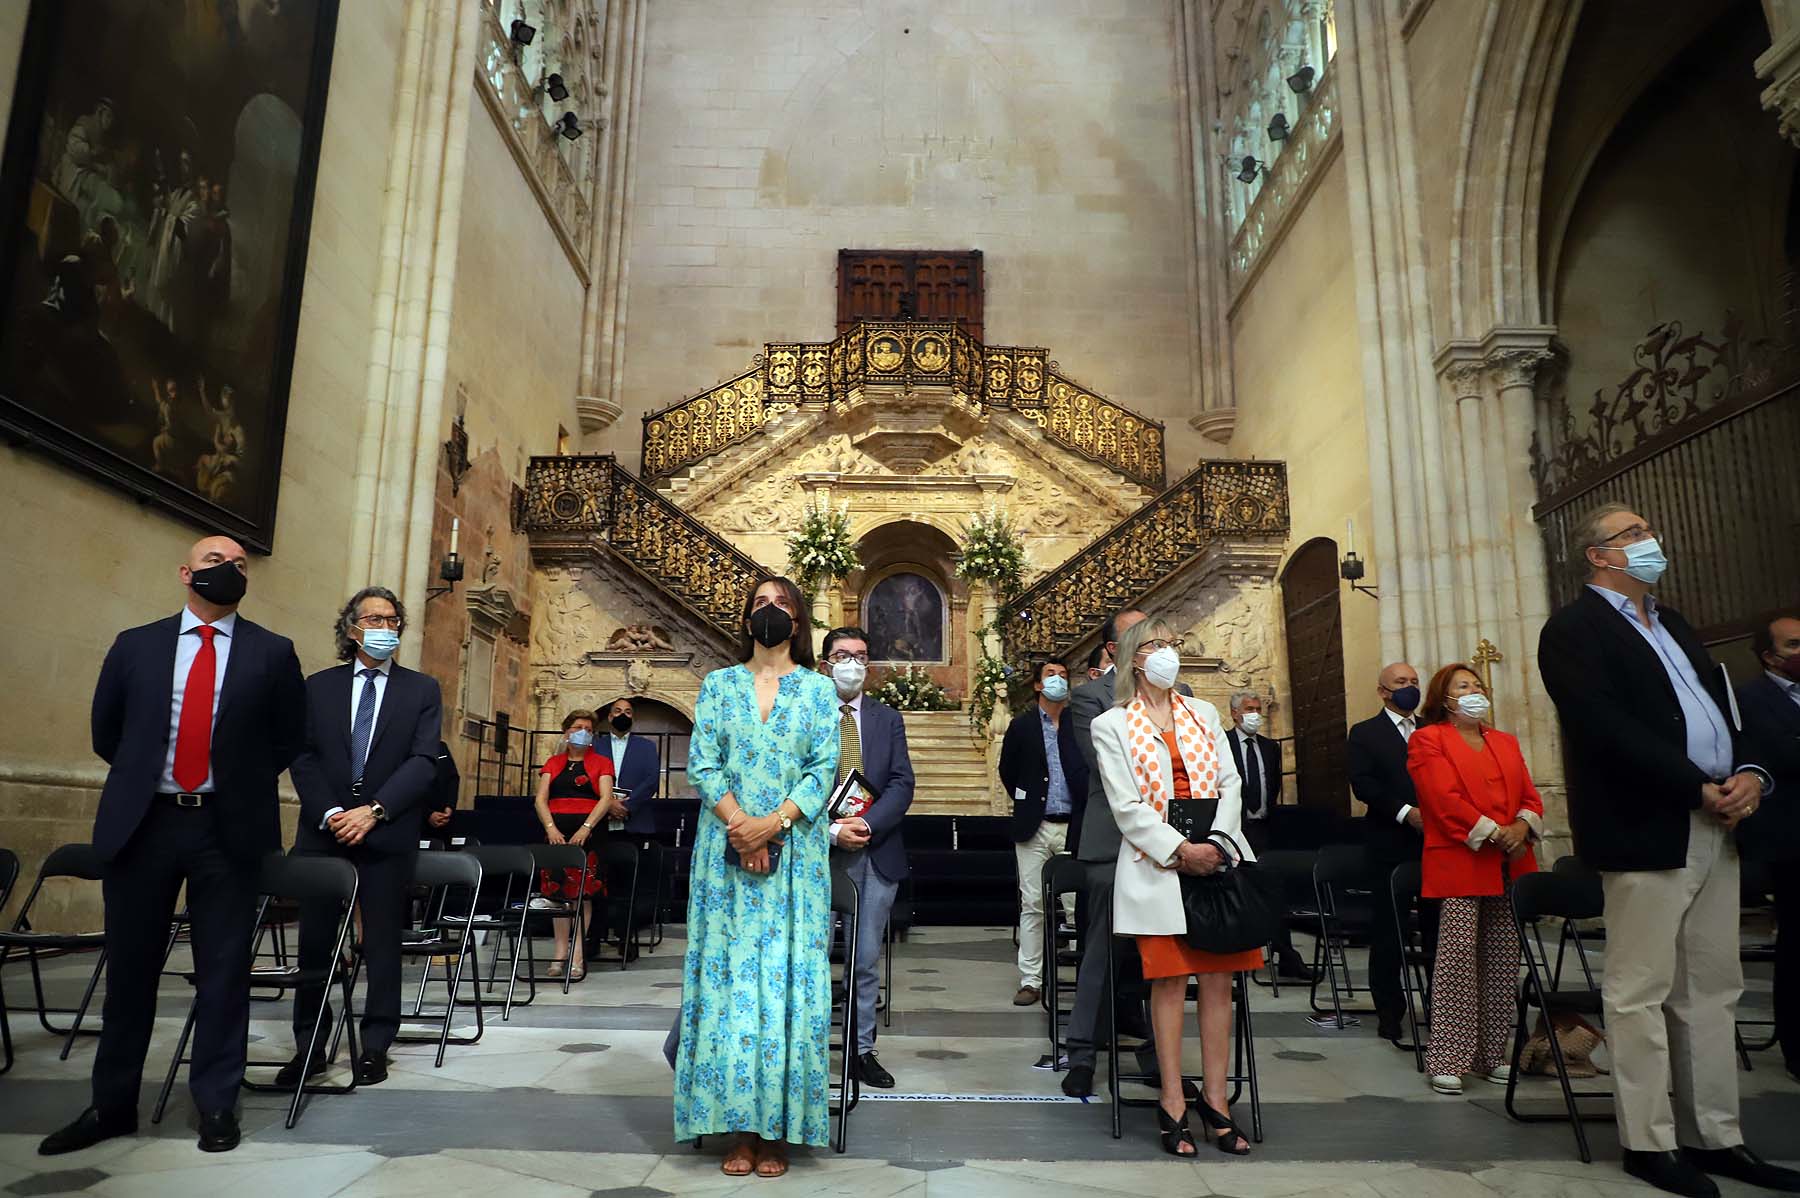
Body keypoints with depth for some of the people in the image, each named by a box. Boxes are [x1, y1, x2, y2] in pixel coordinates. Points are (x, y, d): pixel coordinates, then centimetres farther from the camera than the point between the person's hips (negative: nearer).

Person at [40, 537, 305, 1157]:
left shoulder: (272, 653, 2)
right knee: (129, 968, 11)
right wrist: (144, 779, 13)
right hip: (142, 824, 2)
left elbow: (290, 737, 8)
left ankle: (216, 1105, 16)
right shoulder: (135, 645, 8)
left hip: (227, 829, -2)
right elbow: (105, 733, 16)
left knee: (223, 972, 4)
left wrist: (241, 783, 6)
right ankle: (111, 1105, 26)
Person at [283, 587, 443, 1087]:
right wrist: (329, 814, -11)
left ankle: (375, 1047, 15)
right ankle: (310, 1045, 21)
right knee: (315, 942, 7)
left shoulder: (422, 690, 5)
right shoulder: (318, 687, 10)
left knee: (382, 945, 5)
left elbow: (424, 761, -4)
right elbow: (303, 758, 3)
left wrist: (374, 811, -14)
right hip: (323, 832, 2)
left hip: (388, 835, -2)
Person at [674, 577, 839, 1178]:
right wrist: (738, 823, -14)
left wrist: (772, 824, -15)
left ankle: (778, 1128, 9)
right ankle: (739, 1126, 9)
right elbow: (702, 764, 0)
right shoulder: (718, 685, 9)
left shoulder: (819, 688, 6)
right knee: (729, 976, 1)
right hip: (728, 852, 1)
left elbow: (823, 769, -2)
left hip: (795, 853, -1)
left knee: (788, 978, 0)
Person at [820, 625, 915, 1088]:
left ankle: (862, 1050, 20)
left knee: (867, 960, 10)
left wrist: (866, 824, -13)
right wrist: (832, 831, -16)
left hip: (878, 853, 3)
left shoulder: (888, 719, 10)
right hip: (820, 852, -3)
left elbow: (902, 783, 1)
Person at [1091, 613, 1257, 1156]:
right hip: (1158, 863, -3)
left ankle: (1215, 1100, 12)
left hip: (1218, 858, 4)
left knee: (1218, 979, 3)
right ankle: (1173, 1106, 6)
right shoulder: (1112, 726, 4)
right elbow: (1126, 807, -4)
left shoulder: (1205, 715, 16)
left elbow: (1230, 784, 9)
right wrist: (1180, 850, -14)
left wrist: (1216, 843, -7)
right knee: (1169, 982, -2)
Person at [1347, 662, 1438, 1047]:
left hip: (1434, 839, 4)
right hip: (1391, 844, -4)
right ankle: (1389, 1012, 11)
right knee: (1389, 929, 3)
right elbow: (1362, 784, -9)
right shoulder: (1364, 733, 3)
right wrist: (1405, 812, -18)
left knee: (1437, 925, 5)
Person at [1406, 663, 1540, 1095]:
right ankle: (1448, 1060, -4)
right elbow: (1445, 799, -10)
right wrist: (1493, 833, -14)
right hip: (1459, 864, -6)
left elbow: (1530, 796, 15)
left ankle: (1492, 1053, 18)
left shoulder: (1506, 743, 22)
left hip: (1509, 868, 6)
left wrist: (1522, 827, -6)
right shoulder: (1428, 740, 1)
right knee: (1457, 960, -9)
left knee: (1503, 962, 7)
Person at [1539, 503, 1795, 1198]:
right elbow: (1609, 732, -18)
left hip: (1714, 828, 9)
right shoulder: (1574, 630, -8)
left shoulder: (1671, 624, 20)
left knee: (1713, 990, 13)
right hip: (1645, 832, -8)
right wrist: (1701, 789, -15)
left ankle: (1714, 1137, 24)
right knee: (1641, 992, 1)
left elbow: (1723, 708, 18)